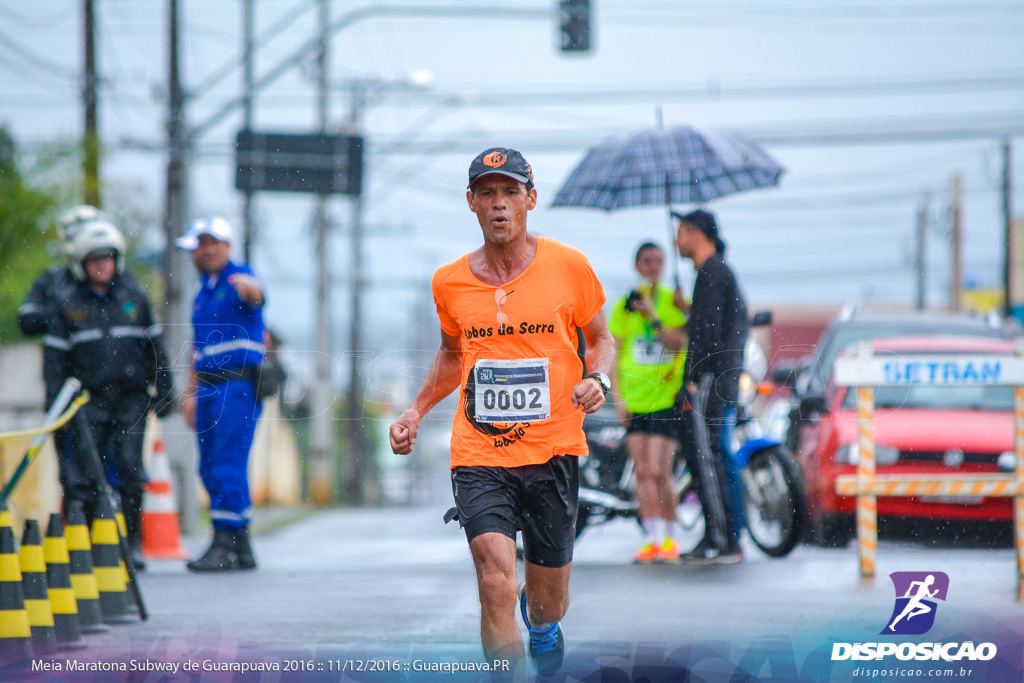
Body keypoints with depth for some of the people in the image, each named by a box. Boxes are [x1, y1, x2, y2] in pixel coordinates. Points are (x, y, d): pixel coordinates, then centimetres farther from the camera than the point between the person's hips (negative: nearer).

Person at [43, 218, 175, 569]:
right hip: (90, 400, -1)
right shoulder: (65, 303, 5)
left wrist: (165, 389, 13)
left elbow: (155, 346, 16)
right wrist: (55, 402, -2)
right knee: (84, 477, -5)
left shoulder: (134, 298, 10)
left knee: (130, 469, -5)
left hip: (132, 398, 1)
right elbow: (55, 356, 4)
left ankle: (133, 542, 3)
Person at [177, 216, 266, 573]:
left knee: (228, 465, -13)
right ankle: (241, 547, 14)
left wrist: (249, 288, -53)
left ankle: (226, 544, -13)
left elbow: (256, 295, -29)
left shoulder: (239, 278, -4)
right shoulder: (202, 292, 21)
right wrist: (191, 393, 22)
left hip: (238, 384, -9)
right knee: (210, 469, 8)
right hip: (209, 386, 9)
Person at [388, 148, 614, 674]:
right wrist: (415, 412, 11)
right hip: (479, 454, 0)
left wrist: (598, 379, -9)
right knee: (496, 580, -22)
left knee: (548, 604, 11)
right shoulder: (450, 282, 5)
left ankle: (543, 626, 49)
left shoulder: (568, 266, -2)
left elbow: (600, 339, 12)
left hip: (553, 452, 0)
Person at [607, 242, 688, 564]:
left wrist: (653, 318, -14)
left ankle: (671, 534, 5)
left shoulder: (675, 302, 3)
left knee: (658, 471, -10)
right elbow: (615, 353, 11)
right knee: (642, 471, 0)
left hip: (666, 397, -3)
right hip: (634, 400, 3)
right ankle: (653, 537, 6)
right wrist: (618, 395, 2)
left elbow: (679, 344, -5)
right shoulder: (624, 306, 10)